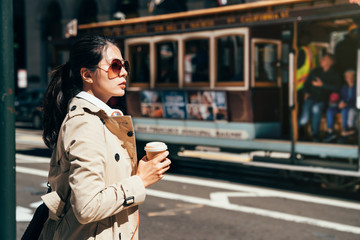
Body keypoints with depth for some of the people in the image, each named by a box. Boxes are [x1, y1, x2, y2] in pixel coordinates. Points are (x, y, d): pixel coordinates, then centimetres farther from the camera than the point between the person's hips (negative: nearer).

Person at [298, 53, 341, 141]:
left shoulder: (334, 75, 7)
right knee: (304, 120, -23)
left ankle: (315, 134, -22)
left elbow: (336, 87, -9)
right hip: (310, 97, 2)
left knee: (316, 108, -38)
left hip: (321, 100, -2)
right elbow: (307, 82, 22)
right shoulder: (315, 71, 16)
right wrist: (306, 92, 5)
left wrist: (322, 85, -13)